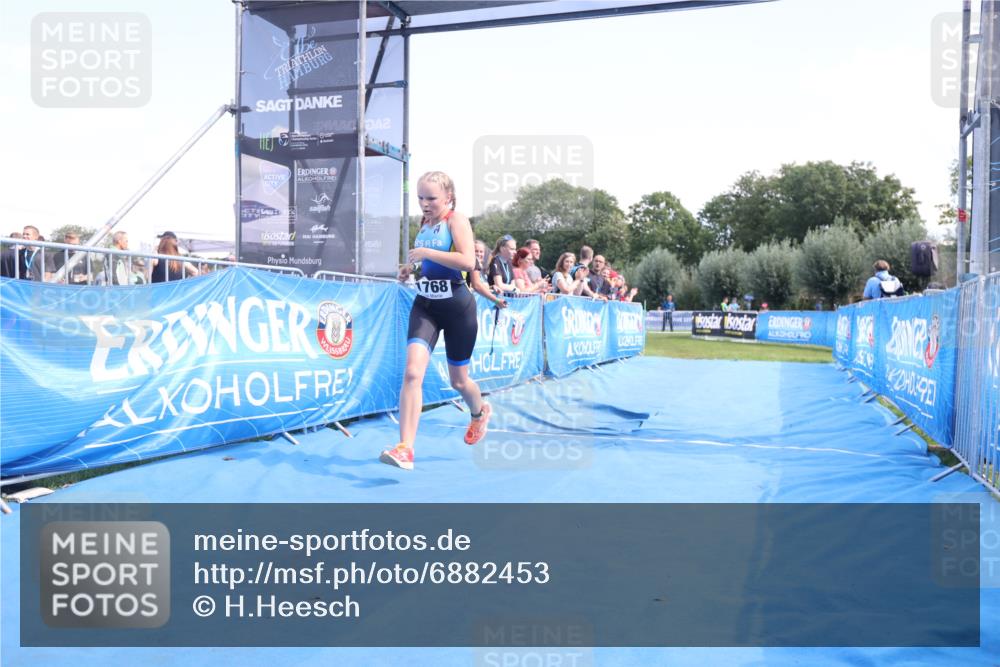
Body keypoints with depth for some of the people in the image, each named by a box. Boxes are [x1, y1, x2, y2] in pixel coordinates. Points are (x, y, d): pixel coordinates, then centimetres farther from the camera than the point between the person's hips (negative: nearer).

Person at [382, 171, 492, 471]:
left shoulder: (456, 220, -10)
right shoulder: (424, 224, 9)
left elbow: (468, 261, -26)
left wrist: (425, 252, -23)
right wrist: (411, 268, 7)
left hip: (457, 307, -5)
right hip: (425, 305, 5)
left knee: (458, 380, 11)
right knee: (412, 371, -16)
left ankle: (480, 412, 46)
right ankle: (405, 448, -17)